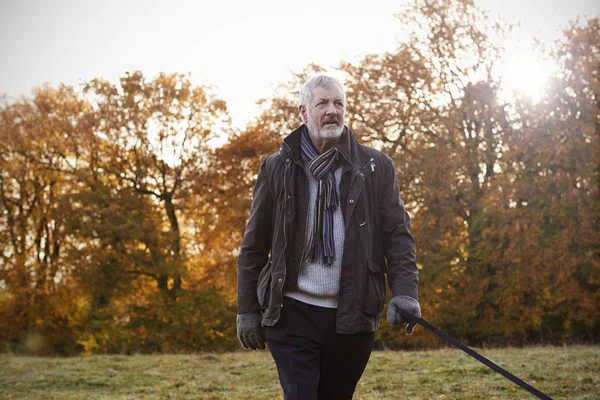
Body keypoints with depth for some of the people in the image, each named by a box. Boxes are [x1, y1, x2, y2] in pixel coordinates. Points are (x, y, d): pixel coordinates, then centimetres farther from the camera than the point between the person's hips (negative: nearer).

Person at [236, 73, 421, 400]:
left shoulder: (376, 168, 5)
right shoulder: (276, 169, 4)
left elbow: (398, 235, 3)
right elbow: (254, 246, 7)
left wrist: (405, 291, -11)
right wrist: (247, 310, 5)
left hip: (352, 317, 1)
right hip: (292, 314, -1)